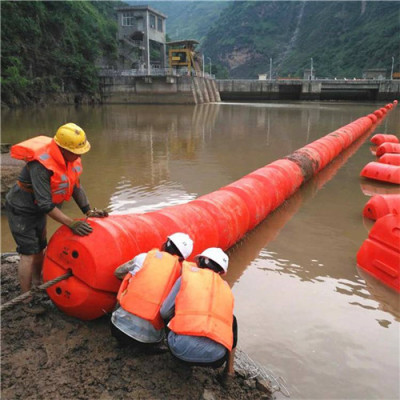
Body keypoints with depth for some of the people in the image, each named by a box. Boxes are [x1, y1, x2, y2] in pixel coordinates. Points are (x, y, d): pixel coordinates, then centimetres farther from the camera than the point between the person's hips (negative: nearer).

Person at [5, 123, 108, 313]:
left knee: (40, 248, 19)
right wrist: (71, 224, -35)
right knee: (29, 254, -4)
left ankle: (37, 284, 40)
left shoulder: (70, 157, -11)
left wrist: (88, 211, -6)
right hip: (21, 211, -8)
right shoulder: (41, 164, -35)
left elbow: (75, 186, 0)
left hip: (38, 210, 8)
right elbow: (45, 204, -35)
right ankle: (28, 301, 8)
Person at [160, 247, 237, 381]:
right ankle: (229, 369, 32)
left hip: (181, 347, -2)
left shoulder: (187, 276, 10)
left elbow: (164, 313, 12)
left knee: (170, 315, 29)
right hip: (214, 355, 2)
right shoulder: (226, 289, 19)